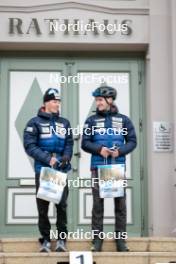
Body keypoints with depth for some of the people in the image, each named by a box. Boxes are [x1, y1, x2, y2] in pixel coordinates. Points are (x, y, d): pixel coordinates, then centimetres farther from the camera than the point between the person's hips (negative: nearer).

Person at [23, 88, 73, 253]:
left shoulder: (64, 123, 12)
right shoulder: (35, 122, 0)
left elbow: (69, 144, 11)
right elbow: (29, 146, -7)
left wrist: (66, 157, -10)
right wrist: (48, 159, -16)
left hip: (61, 170, 2)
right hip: (42, 170, -2)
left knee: (62, 205, 1)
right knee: (42, 206, 3)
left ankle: (61, 239, 11)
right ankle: (46, 239, 14)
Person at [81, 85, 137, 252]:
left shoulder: (123, 120, 6)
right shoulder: (91, 120, 6)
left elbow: (132, 141, 5)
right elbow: (85, 143, 3)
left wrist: (120, 151, -12)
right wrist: (99, 149, -14)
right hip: (98, 167, 0)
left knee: (120, 203, 2)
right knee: (98, 203, 2)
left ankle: (120, 239, 11)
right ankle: (97, 239, 9)